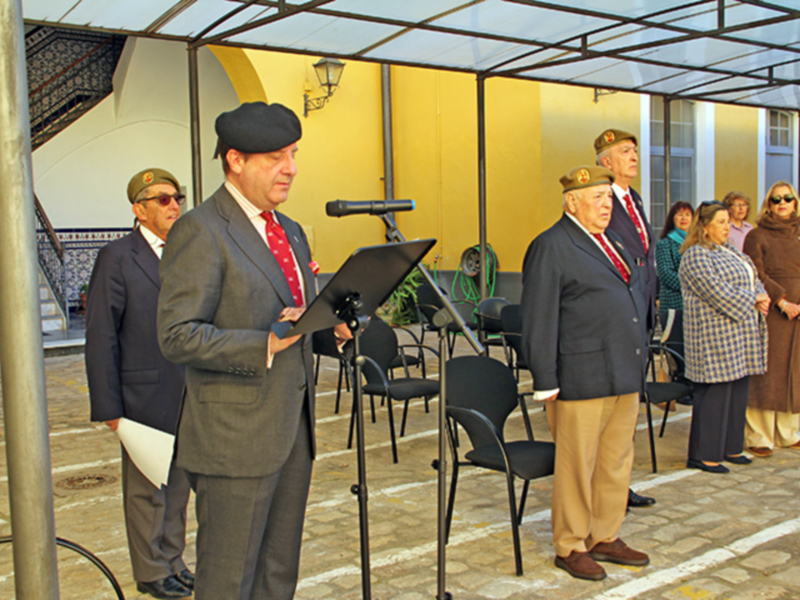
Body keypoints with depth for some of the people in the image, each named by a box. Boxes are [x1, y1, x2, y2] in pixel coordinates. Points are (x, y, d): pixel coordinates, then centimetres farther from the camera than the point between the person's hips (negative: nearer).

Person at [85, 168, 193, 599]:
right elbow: (101, 337, -9)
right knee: (146, 489, 8)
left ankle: (173, 561, 32)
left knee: (179, 484, 16)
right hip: (145, 396, -5)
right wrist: (109, 407, -12)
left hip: (190, 397, 5)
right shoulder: (117, 258, -8)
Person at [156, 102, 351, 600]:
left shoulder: (291, 231, 14)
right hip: (237, 436, -8)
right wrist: (265, 345, -28)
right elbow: (178, 336, -19)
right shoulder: (200, 231, -13)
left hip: (293, 426, 8)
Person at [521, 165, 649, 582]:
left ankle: (605, 538, 28)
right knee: (577, 467, 1)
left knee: (617, 463, 14)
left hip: (625, 378, 8)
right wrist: (546, 383, -14)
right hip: (583, 380, -8)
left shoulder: (611, 243, 18)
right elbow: (538, 321, -11)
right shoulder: (551, 247, -8)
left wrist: (637, 368, 20)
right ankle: (570, 547, 15)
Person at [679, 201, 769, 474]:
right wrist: (752, 301, -12)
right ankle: (703, 454, 2)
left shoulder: (731, 253, 19)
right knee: (715, 392, -7)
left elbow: (754, 279, 18)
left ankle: (730, 447, 22)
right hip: (715, 336, -9)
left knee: (738, 391, 12)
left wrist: (762, 297, -3)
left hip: (741, 338, 9)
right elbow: (716, 291, -20)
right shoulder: (695, 255, -11)